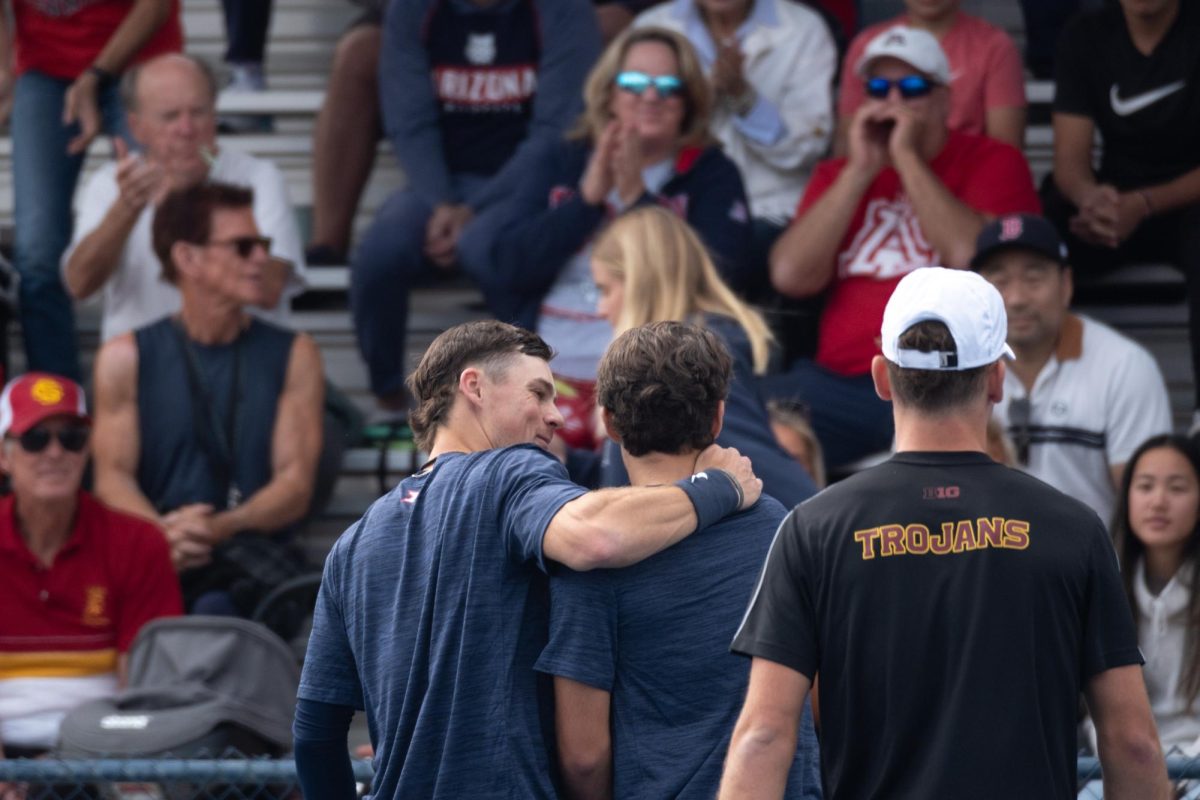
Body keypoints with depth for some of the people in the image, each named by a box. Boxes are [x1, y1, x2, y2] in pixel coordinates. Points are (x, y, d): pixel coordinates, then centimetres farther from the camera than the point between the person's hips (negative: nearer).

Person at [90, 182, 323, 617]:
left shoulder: (294, 356, 14)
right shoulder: (125, 358, 13)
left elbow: (296, 483, 5)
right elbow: (113, 477, 5)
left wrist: (221, 528, -17)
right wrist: (162, 535, -19)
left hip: (253, 548, 0)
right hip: (155, 561, 0)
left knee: (218, 608, -39)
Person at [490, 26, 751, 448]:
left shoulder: (712, 175, 9)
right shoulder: (559, 164, 16)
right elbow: (510, 267, 4)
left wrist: (637, 198, -9)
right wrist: (588, 197, -5)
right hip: (549, 369, 2)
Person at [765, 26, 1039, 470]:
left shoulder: (992, 163, 8)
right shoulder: (838, 175, 19)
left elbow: (972, 258, -12)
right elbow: (791, 276, 3)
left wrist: (907, 158, -6)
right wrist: (861, 170, 1)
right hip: (838, 380, 4)